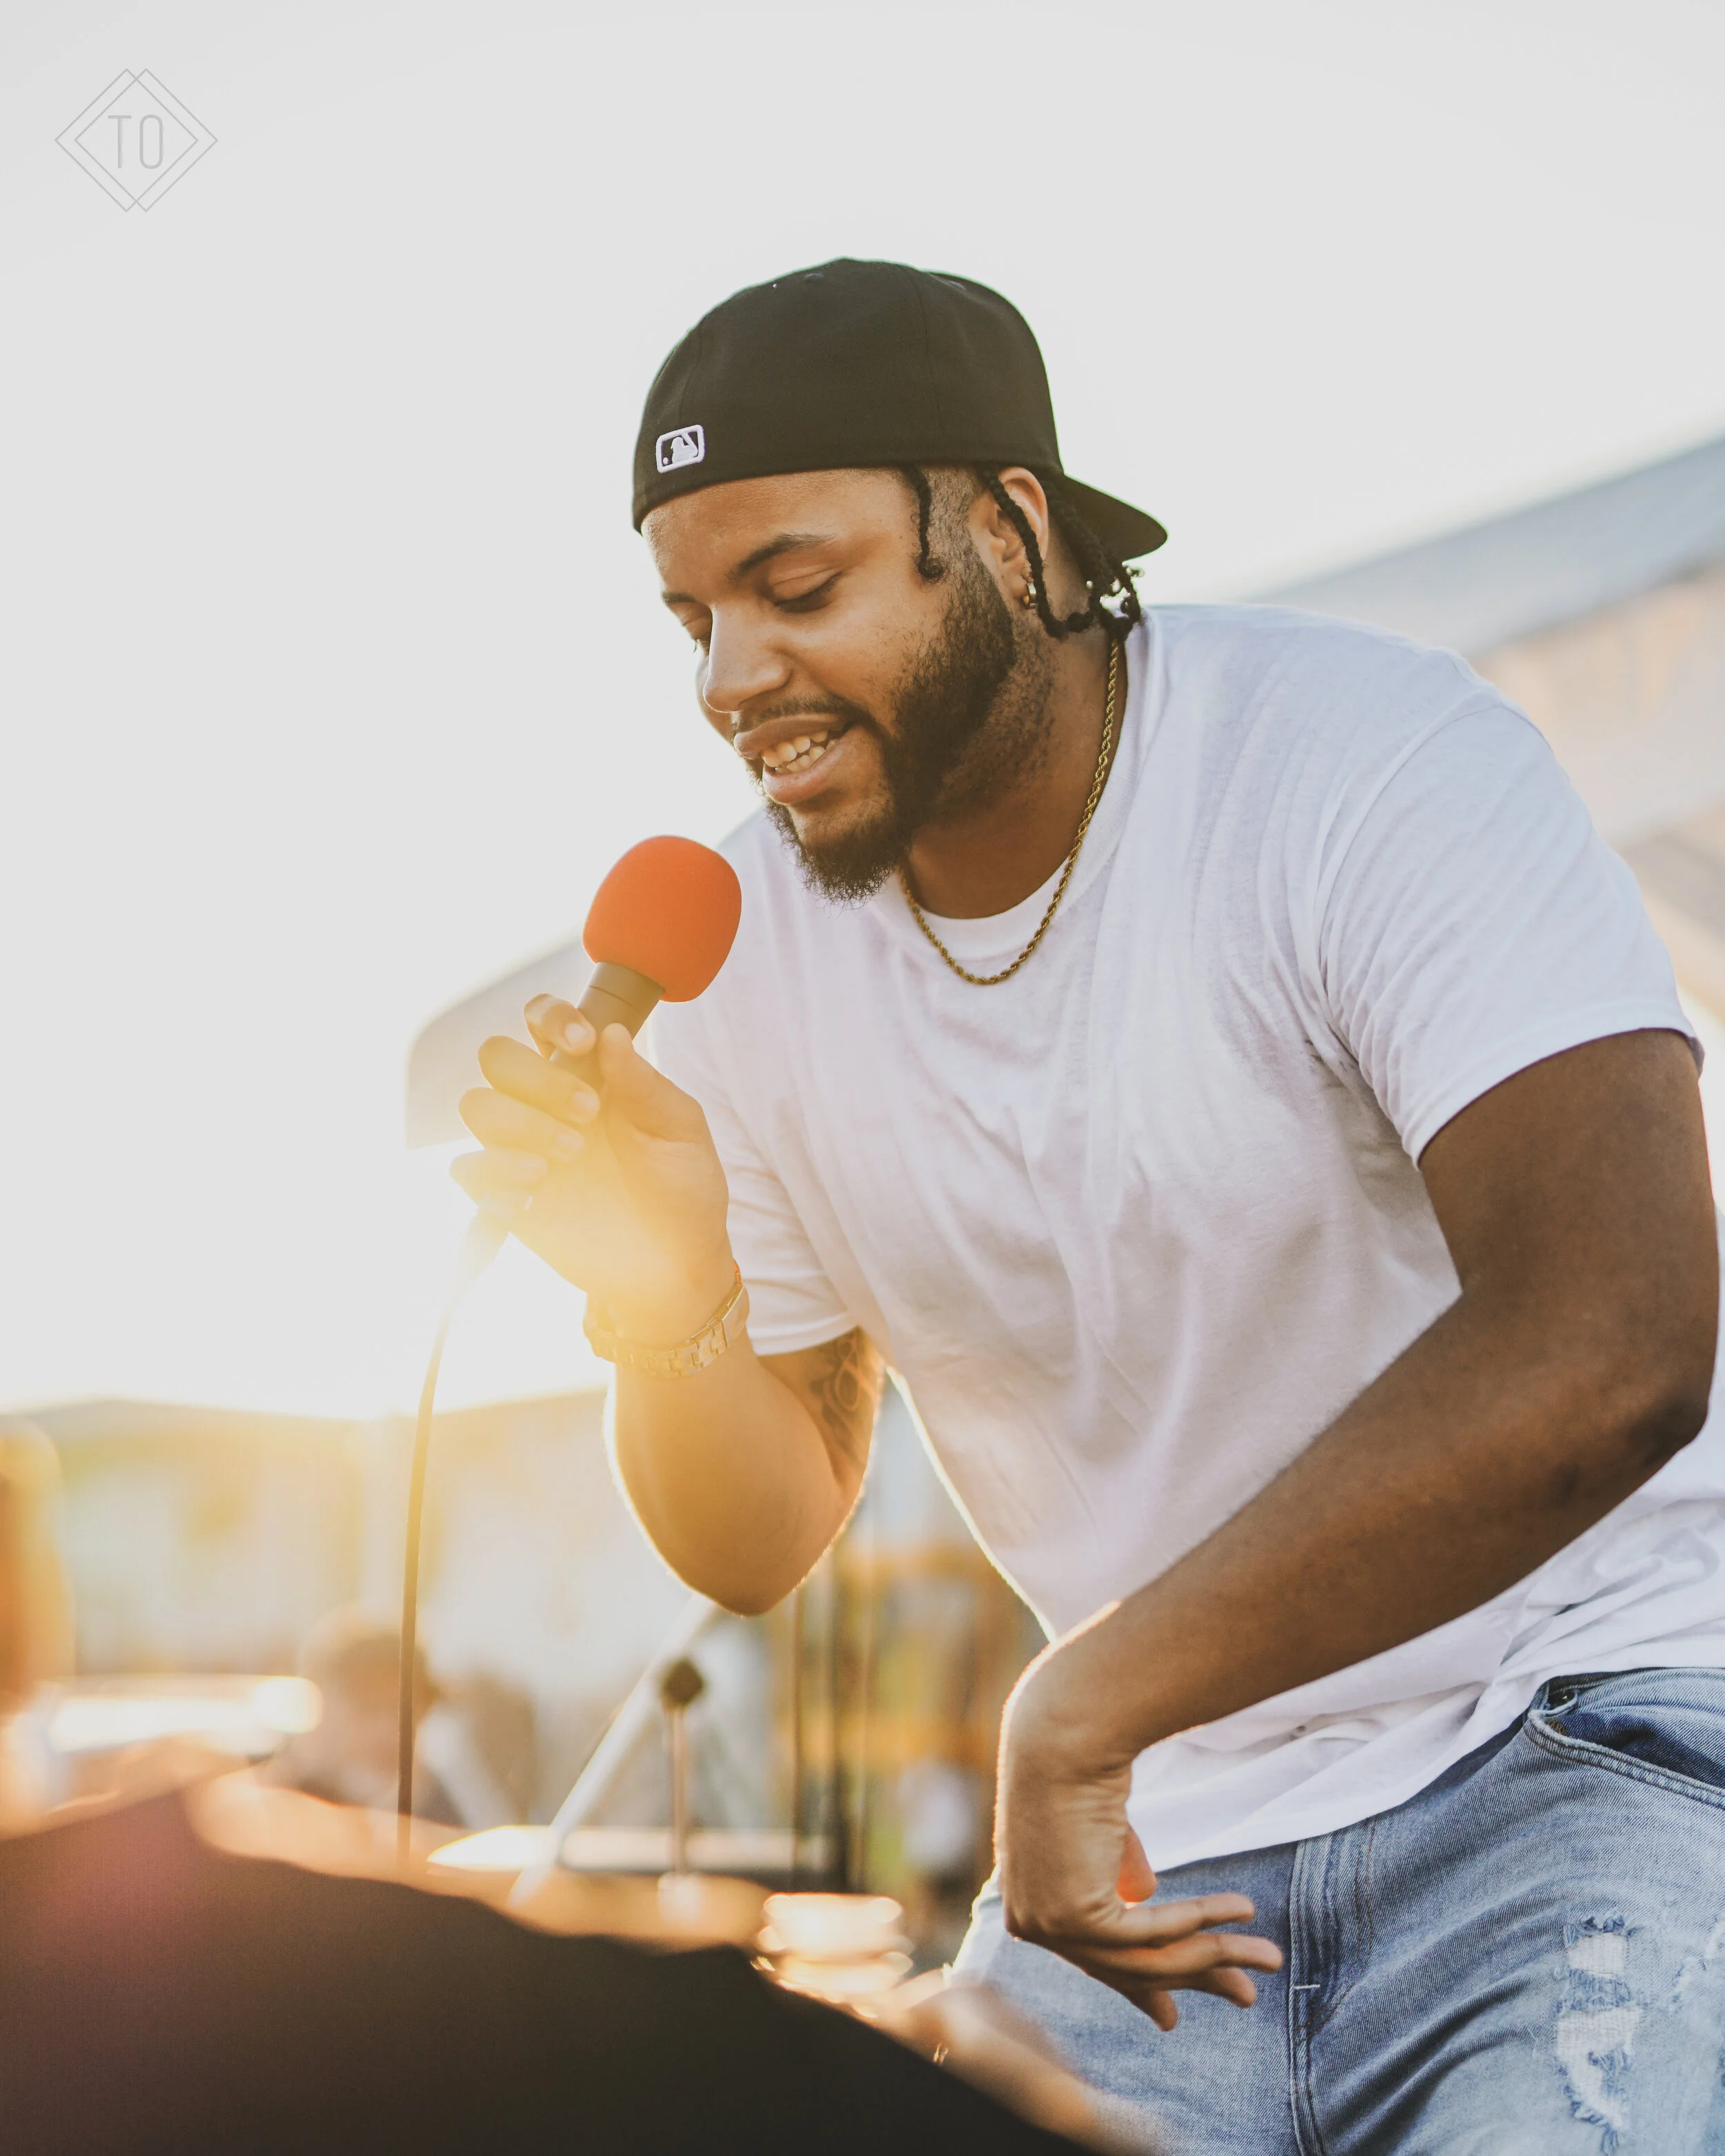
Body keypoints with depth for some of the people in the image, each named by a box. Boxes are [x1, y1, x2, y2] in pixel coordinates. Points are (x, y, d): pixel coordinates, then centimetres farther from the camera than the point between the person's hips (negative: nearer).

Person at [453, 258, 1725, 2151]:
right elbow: (760, 1546, 9)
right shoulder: (740, 936, 2)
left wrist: (1075, 1709, -26)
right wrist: (663, 1309, -14)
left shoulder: (1367, 758, -15)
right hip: (1152, 1853, 5)